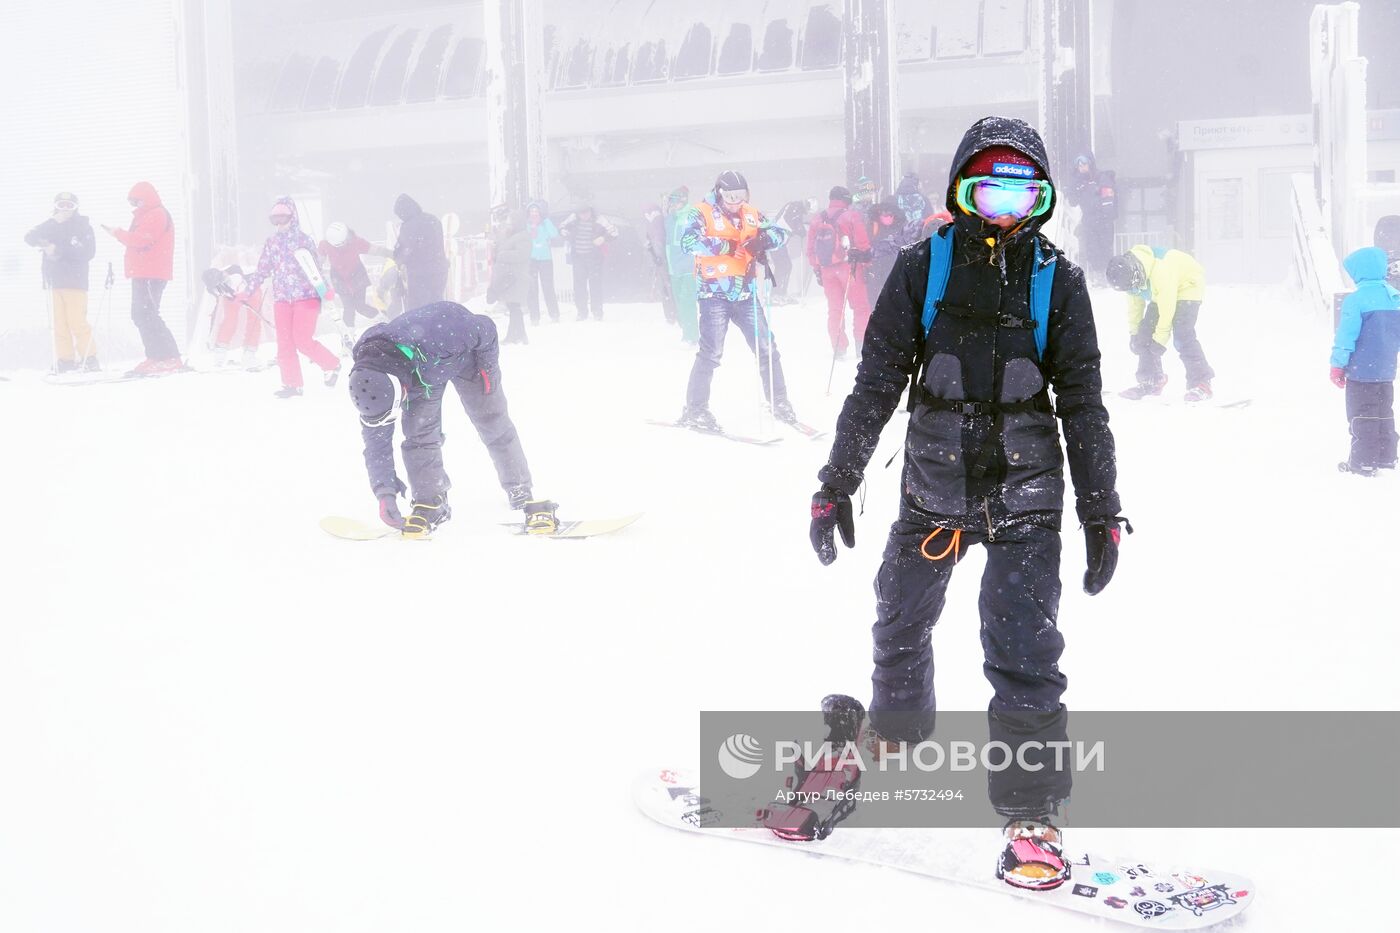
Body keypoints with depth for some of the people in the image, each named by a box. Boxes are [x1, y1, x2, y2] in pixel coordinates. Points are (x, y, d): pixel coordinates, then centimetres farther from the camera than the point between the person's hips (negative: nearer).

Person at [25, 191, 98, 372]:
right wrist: (54, 223, -12)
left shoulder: (83, 227, 4)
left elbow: (88, 252, -10)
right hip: (54, 281, 4)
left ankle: (89, 358, -6)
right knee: (59, 323, 1)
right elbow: (30, 238, 1)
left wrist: (59, 250, -16)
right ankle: (65, 360, 4)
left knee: (77, 322, -12)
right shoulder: (50, 226, 15)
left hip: (75, 281, -4)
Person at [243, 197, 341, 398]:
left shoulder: (304, 240, -1)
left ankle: (332, 364, 9)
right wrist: (247, 290, 7)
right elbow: (262, 270, 15)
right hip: (282, 299, 5)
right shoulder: (271, 243, 12)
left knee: (303, 339, -13)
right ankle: (292, 384, 10)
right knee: (285, 343, 2)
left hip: (306, 297, -5)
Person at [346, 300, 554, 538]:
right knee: (418, 430, -12)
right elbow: (376, 440, -20)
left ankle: (523, 495, 5)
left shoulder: (440, 335, -48)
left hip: (464, 352, -2)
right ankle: (429, 502, 0)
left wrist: (488, 368, -16)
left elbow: (486, 329, -28)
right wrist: (385, 492, -23)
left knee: (493, 424, -4)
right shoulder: (369, 376, -31)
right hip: (420, 368, 3)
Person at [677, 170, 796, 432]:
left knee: (766, 347, 6)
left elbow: (780, 232, 9)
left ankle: (778, 402, 19)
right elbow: (689, 241, -20)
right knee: (710, 353, -5)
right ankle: (695, 410, 6)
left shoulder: (750, 214, 10)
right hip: (714, 293, -5)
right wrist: (727, 246, -25)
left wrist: (764, 240, -14)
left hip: (745, 294, 5)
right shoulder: (701, 213, -4)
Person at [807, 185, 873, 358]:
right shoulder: (852, 216, -3)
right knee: (861, 307, 3)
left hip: (827, 269, 5)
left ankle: (839, 349, 9)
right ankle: (862, 345, -1)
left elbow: (811, 248, 12)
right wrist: (866, 264, -2)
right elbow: (862, 243, -10)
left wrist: (816, 269, 18)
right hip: (849, 266, -4)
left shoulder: (817, 220, 11)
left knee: (834, 309, 9)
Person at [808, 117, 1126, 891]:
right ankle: (895, 736, 45)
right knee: (899, 625, 17)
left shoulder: (1058, 281, -1)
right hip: (932, 486, 2)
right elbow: (876, 383, 1)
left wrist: (1101, 513, 2)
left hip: (1024, 496, -1)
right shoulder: (922, 268, -3)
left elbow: (1083, 404, 3)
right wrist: (837, 482, 0)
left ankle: (1033, 812, 7)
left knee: (1023, 654, -7)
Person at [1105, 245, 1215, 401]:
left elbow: (1167, 308, -32)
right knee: (1146, 333, -1)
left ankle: (1201, 383, -16)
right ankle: (1150, 381, 10)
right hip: (1159, 293, 8)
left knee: (1182, 336, -22)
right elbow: (1135, 303, -1)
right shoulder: (1127, 274, -16)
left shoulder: (1160, 271, -40)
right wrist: (1133, 333, 1)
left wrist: (1160, 339, -25)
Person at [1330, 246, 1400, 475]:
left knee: (1362, 416, 1)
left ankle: (1363, 462, 3)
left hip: (1361, 371, -7)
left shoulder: (1356, 300, -18)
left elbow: (1346, 336, -16)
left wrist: (1337, 365, -6)